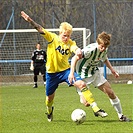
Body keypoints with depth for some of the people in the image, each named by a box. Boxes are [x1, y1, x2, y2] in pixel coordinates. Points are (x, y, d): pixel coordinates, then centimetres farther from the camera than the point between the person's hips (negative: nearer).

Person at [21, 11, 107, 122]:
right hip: (52, 72, 0)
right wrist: (30, 21, -34)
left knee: (82, 84, -20)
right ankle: (49, 111, 48)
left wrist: (78, 51, -55)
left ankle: (96, 109, -19)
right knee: (49, 97, 11)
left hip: (65, 70, 0)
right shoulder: (53, 38, -10)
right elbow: (40, 29, -19)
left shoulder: (71, 43, -8)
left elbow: (75, 49, -29)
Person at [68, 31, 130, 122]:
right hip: (83, 76, -6)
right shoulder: (90, 49, -31)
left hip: (95, 73, 6)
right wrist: (72, 73, -44)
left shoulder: (104, 50, -7)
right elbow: (75, 58, -35)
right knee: (86, 103, -14)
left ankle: (121, 115, 14)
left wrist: (112, 69, 4)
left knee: (110, 93, -1)